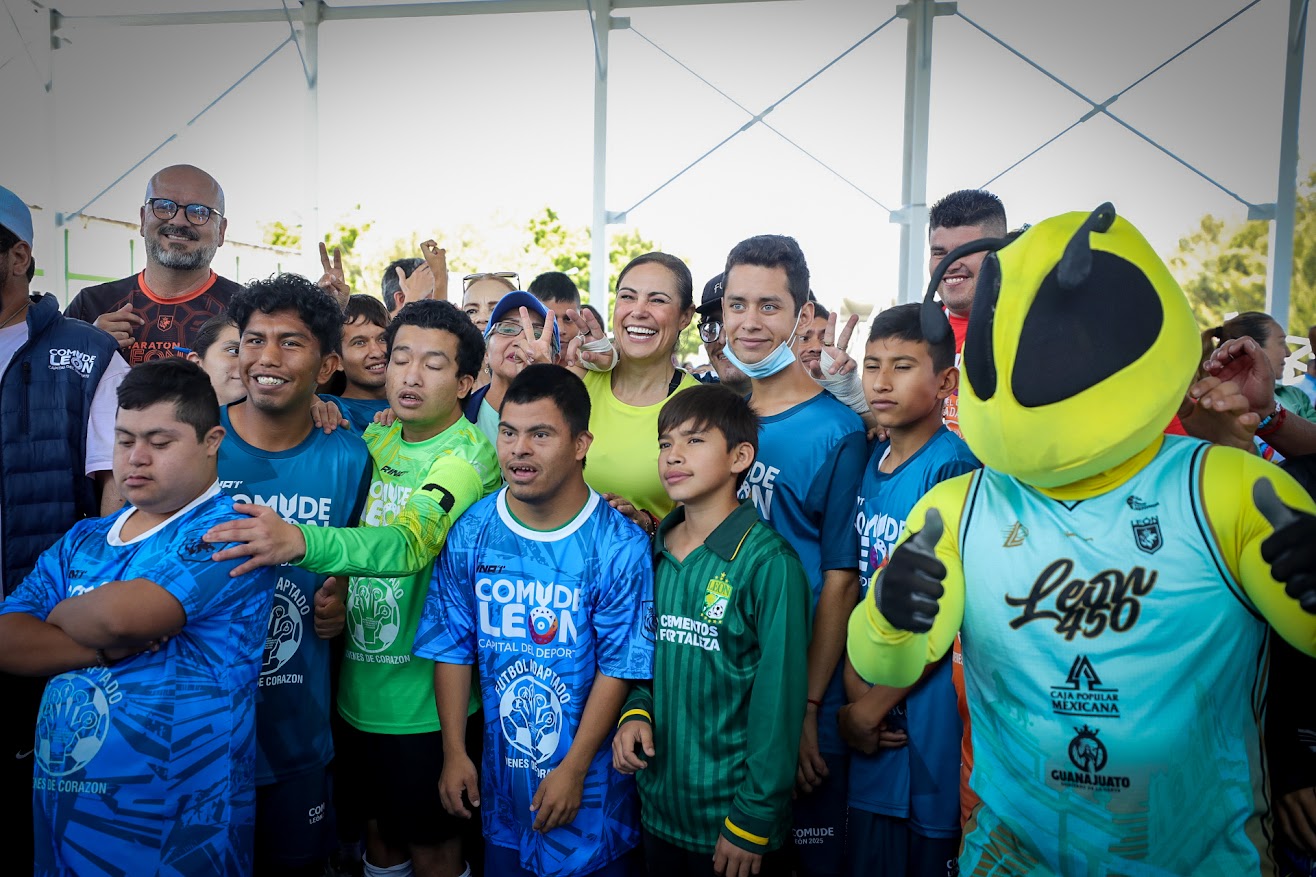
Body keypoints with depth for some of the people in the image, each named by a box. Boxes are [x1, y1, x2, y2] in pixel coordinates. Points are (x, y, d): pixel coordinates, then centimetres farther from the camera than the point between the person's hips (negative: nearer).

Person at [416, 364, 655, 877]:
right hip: (500, 778, 3)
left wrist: (573, 768, -15)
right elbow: (452, 647, -1)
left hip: (590, 780, -3)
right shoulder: (471, 532, -6)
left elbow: (618, 667, -15)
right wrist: (454, 753, -2)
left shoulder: (619, 545, -17)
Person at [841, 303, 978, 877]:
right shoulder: (872, 462, 5)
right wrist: (855, 694, -5)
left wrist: (870, 709, -10)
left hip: (927, 713, -6)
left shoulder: (952, 469, -15)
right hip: (872, 716, 6)